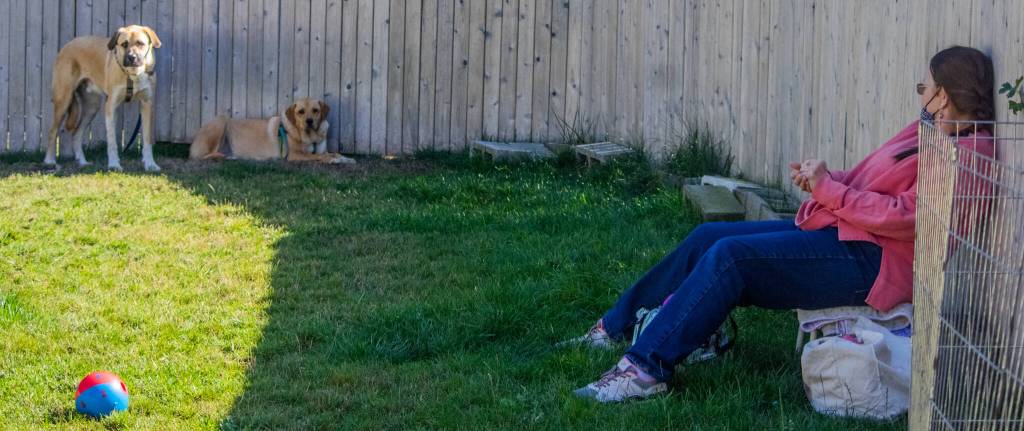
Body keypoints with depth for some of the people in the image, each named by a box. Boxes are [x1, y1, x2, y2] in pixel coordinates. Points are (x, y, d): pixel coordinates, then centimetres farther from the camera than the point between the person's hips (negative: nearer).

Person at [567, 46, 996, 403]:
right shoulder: (927, 131, 17)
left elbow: (902, 217, -21)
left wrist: (829, 189, -17)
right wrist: (822, 179, 0)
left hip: (870, 260, -10)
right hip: (838, 232, 10)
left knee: (730, 256, -24)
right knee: (707, 238, 4)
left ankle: (647, 368, -23)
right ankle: (618, 326, 15)